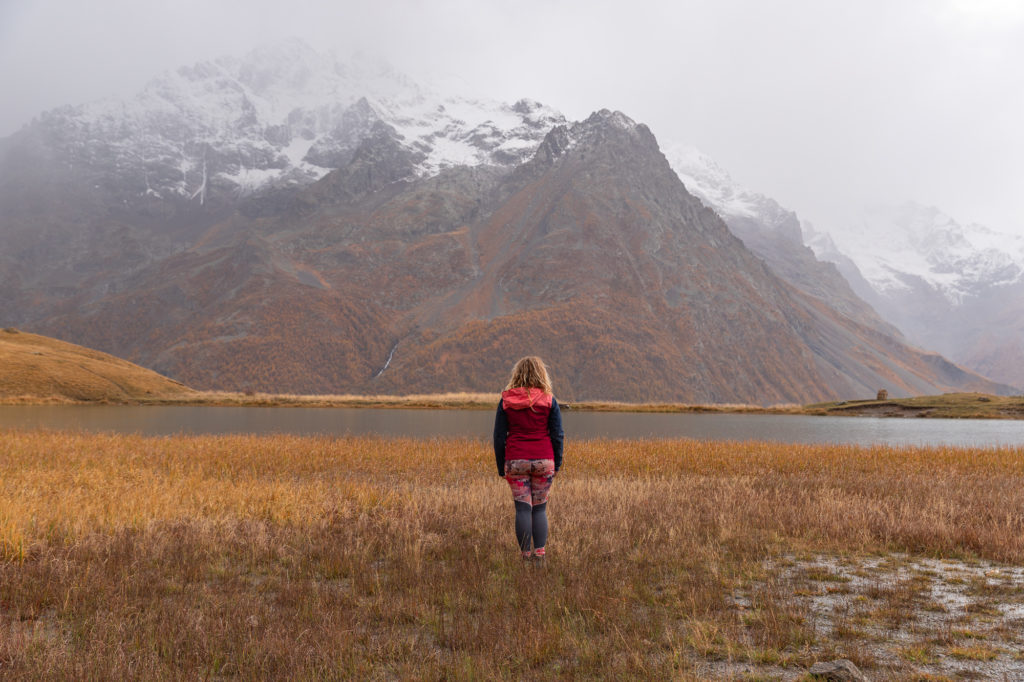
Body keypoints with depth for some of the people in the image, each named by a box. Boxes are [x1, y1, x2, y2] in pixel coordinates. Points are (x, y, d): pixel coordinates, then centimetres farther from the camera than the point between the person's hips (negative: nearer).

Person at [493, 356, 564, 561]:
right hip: (543, 460, 0)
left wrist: (501, 467, 11)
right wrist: (557, 464, 10)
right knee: (540, 509, 9)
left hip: (516, 460, 0)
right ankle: (540, 554, 6)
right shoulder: (549, 401, 0)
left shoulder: (506, 401, 3)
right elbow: (557, 435, 1)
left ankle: (526, 555, 4)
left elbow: (499, 437, 4)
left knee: (523, 509, 3)